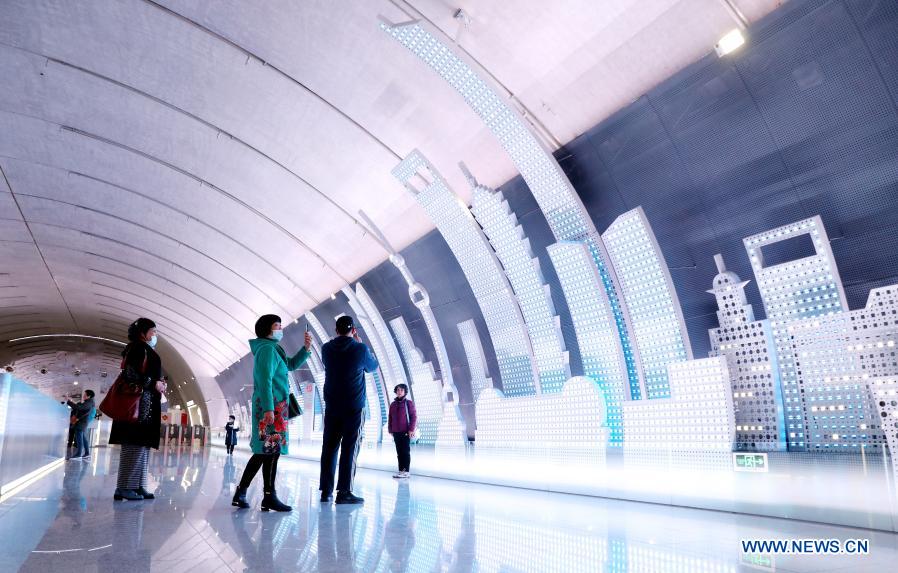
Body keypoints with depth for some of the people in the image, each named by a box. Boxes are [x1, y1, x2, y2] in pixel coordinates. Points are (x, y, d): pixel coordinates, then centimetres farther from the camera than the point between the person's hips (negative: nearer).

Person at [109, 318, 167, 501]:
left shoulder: (147, 351, 21)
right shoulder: (137, 348, -7)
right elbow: (129, 373, -18)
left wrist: (158, 385, 5)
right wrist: (154, 384, -15)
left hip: (146, 404, 10)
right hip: (139, 403, -10)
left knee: (142, 445, 9)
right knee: (135, 445, -8)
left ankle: (137, 486, 12)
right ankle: (125, 487, -4)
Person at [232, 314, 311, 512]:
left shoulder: (273, 349, 19)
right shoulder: (267, 349, -11)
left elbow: (292, 364, 27)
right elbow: (265, 380, -18)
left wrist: (306, 347, 13)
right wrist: (269, 408, -24)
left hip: (272, 406, 10)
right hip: (272, 406, -10)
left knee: (265, 451, 11)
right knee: (271, 450, -5)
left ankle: (241, 493, 15)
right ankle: (269, 497, 1)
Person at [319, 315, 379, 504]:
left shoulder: (326, 349, 2)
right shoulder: (360, 349, -8)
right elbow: (373, 366, 10)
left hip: (332, 407, 4)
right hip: (354, 407, -4)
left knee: (329, 447, 8)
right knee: (350, 448, -2)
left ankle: (326, 490, 11)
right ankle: (344, 492, -4)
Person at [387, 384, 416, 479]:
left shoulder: (408, 402, -3)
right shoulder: (393, 404, 12)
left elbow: (414, 416, -7)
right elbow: (390, 418, 15)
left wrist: (411, 429, -13)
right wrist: (390, 430, 8)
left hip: (405, 432, -5)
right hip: (396, 432, 5)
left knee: (406, 452, -3)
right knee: (399, 452, 7)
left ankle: (406, 472, -1)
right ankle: (401, 470, 11)